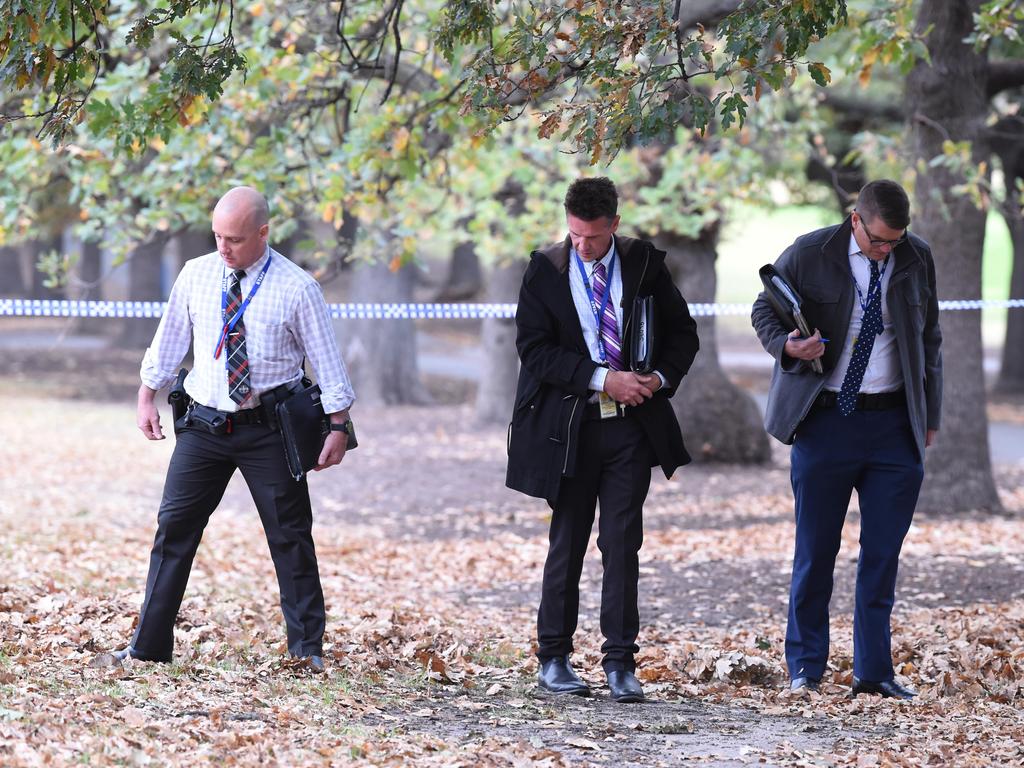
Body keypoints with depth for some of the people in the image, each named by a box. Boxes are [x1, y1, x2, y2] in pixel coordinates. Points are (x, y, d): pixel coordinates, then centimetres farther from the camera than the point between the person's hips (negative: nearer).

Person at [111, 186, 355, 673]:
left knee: (290, 536, 2)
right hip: (204, 424, 3)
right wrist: (147, 396, 14)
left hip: (268, 430, -3)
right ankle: (148, 646, 6)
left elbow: (326, 360, -3)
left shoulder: (297, 288, -8)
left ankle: (307, 648, 12)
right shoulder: (195, 276, 2)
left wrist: (338, 426, -6)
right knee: (175, 527, 1)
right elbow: (170, 338, 14)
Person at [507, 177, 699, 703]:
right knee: (567, 543, 6)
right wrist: (601, 378, -17)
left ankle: (620, 662, 0)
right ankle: (553, 659, 16)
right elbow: (533, 348, -9)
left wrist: (661, 377, -8)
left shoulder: (644, 264, 3)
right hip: (568, 425, -1)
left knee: (623, 542, -3)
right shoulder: (545, 270, -2)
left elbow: (682, 333, 11)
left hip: (631, 423, 1)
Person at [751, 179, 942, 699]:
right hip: (825, 420, -2)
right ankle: (805, 666, 14)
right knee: (815, 549, 2)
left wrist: (930, 416, 12)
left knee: (883, 552, 2)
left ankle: (873, 671, 9)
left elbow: (929, 338, 14)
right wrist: (787, 346, -16)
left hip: (895, 422, 2)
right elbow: (764, 310, 6)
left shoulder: (917, 258, 4)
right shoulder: (808, 254, -5)